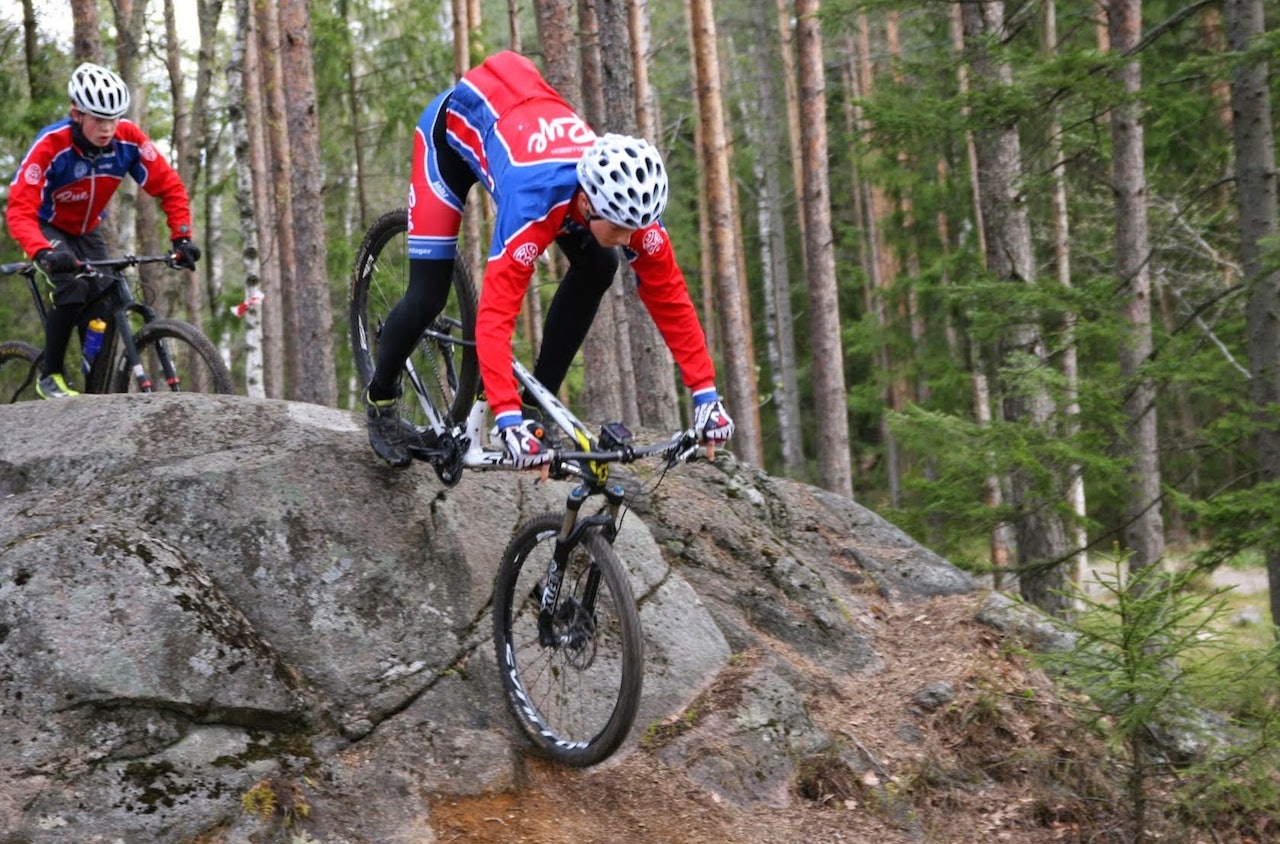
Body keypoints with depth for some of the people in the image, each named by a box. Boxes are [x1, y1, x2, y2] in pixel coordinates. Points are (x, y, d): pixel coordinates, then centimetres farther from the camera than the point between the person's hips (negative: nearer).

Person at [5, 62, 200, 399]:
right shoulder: (51, 145, -34)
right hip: (49, 229, -4)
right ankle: (50, 374, -15)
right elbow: (20, 210, -39)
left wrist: (181, 238, -28)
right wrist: (43, 253, -56)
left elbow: (169, 187, -15)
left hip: (88, 232, 4)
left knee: (104, 313, -6)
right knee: (73, 287, -30)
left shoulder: (129, 139, -23)